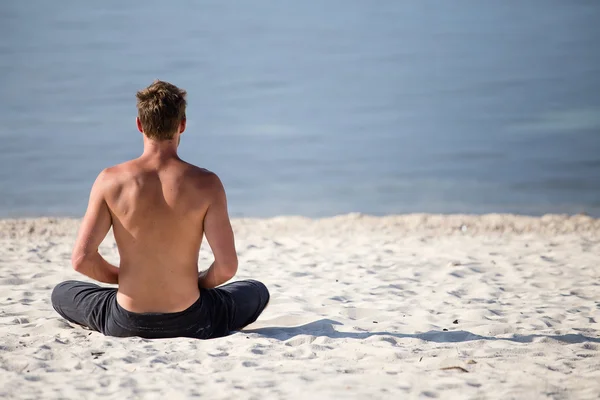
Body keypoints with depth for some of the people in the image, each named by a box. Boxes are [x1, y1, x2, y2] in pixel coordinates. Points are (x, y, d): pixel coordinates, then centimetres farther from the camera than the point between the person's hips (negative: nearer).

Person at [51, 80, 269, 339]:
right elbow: (227, 267, -15)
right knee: (257, 292, 28)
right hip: (189, 324, -1)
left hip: (126, 325, 1)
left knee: (62, 293, 32)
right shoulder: (205, 184, -13)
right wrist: (198, 284, 7)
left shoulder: (110, 181, -10)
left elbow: (81, 259, -10)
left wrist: (121, 277, 10)